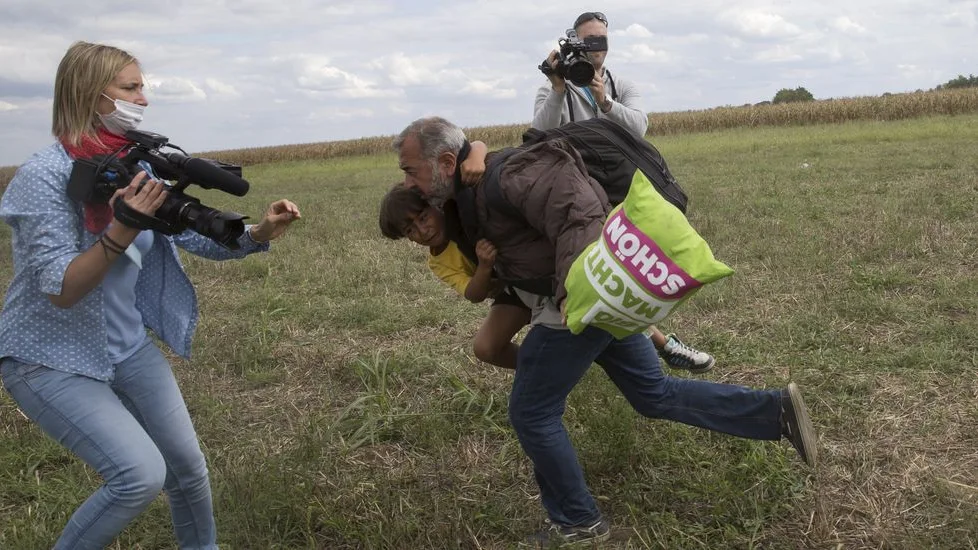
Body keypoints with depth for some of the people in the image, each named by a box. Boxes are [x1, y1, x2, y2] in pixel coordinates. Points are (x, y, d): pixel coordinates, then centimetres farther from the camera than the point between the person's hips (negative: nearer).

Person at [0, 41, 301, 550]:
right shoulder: (44, 175, -20)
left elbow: (199, 238, 3)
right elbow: (61, 290, -24)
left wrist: (259, 233, -14)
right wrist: (122, 230, -38)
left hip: (127, 346, 6)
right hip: (49, 360, -6)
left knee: (189, 467, 6)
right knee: (143, 474, -19)